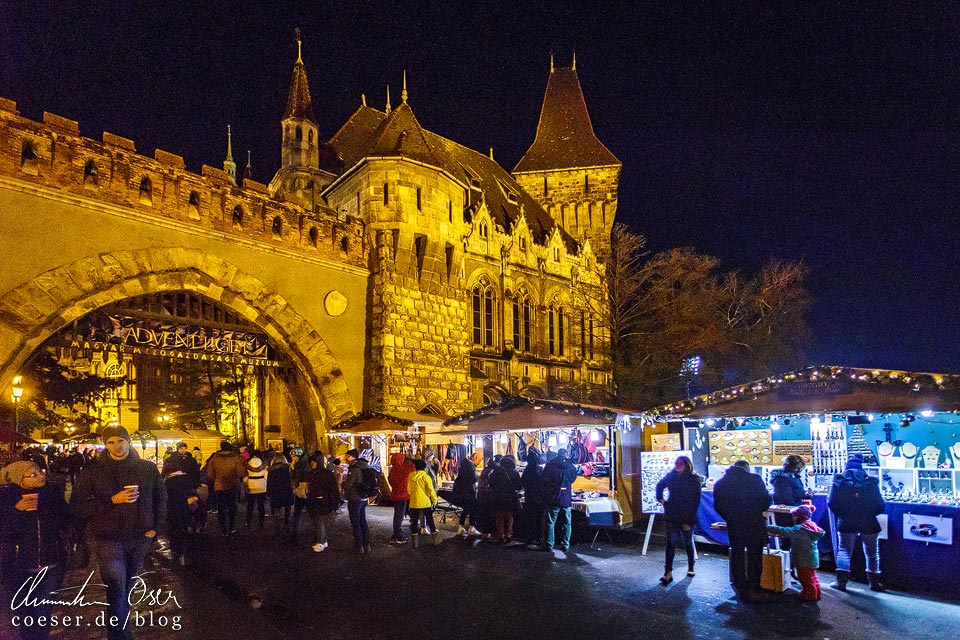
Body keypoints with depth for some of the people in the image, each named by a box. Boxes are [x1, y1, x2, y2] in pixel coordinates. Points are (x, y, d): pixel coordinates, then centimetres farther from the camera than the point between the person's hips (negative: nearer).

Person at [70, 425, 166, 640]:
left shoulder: (148, 468, 1)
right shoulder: (92, 473, -4)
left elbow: (160, 498, 12)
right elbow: (76, 506, -9)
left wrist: (155, 527, 5)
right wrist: (113, 500, -19)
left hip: (140, 538, 3)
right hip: (110, 540, -2)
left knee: (127, 588, 18)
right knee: (116, 591, -10)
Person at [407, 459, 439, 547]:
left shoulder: (411, 476, 1)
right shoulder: (426, 477, -11)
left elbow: (409, 489, 11)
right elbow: (431, 490, -11)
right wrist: (434, 500, 2)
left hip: (414, 503, 3)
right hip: (425, 503, -3)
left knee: (414, 521, 9)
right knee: (430, 520, 10)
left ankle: (414, 542, 9)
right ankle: (435, 538, 17)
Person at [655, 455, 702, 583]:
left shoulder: (694, 480, -8)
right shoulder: (671, 476, 2)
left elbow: (695, 502, -11)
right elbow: (659, 485, 22)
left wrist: (688, 520, -15)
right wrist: (661, 499, 9)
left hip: (687, 518, -2)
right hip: (672, 517, 2)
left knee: (688, 543, 14)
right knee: (671, 543, -5)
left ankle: (690, 567, 33)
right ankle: (668, 572, -8)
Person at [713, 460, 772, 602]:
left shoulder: (720, 483, 3)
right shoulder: (755, 479, -8)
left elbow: (718, 506, 4)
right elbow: (766, 500, -6)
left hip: (733, 526, 3)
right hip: (754, 525, -3)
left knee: (737, 556, 13)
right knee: (755, 557, 7)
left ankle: (741, 590, 18)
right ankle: (753, 590, 8)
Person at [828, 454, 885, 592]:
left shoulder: (839, 480, -5)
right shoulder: (871, 481, -4)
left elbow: (831, 503, -9)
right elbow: (880, 505, -7)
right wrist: (869, 513, 12)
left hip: (846, 522, 0)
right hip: (868, 523, 1)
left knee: (844, 550, 10)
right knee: (872, 552, 16)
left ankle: (841, 581, 2)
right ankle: (874, 583, 22)